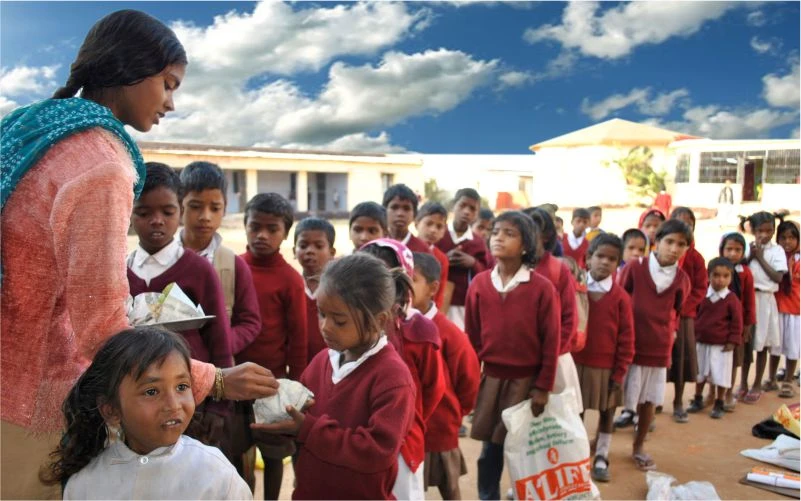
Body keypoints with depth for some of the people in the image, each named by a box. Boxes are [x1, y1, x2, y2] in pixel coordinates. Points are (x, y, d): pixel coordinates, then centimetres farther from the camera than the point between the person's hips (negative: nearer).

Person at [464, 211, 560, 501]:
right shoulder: (479, 284, -2)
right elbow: (471, 336, 5)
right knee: (490, 448, 10)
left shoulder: (542, 287, -11)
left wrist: (543, 386, -6)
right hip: (490, 378, 2)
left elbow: (551, 341, -7)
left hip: (527, 380, -2)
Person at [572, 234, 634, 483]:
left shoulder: (620, 297, -6)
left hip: (607, 367, 0)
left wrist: (620, 372, -6)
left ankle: (601, 458, 29)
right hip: (576, 363, 0)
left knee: (607, 412, 12)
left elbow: (626, 338, -3)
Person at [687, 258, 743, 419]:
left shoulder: (732, 300, -12)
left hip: (722, 345, -4)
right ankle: (698, 400, 33)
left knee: (720, 376, 4)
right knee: (699, 373, 17)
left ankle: (719, 405, 20)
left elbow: (737, 322, -9)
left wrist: (733, 341, -11)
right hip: (702, 343, 4)